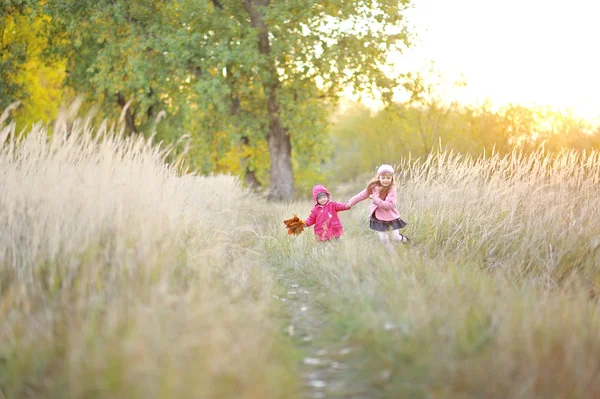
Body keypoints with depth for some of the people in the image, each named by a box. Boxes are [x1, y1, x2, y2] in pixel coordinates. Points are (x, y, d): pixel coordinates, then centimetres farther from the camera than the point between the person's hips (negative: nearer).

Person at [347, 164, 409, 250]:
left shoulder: (391, 190, -21)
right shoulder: (374, 187, -6)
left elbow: (388, 205, -30)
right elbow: (363, 195, 6)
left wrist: (375, 199, -31)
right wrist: (351, 202, 9)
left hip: (391, 216, -4)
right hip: (378, 218, 4)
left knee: (395, 238, 4)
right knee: (383, 238, 1)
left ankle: (403, 238, 39)